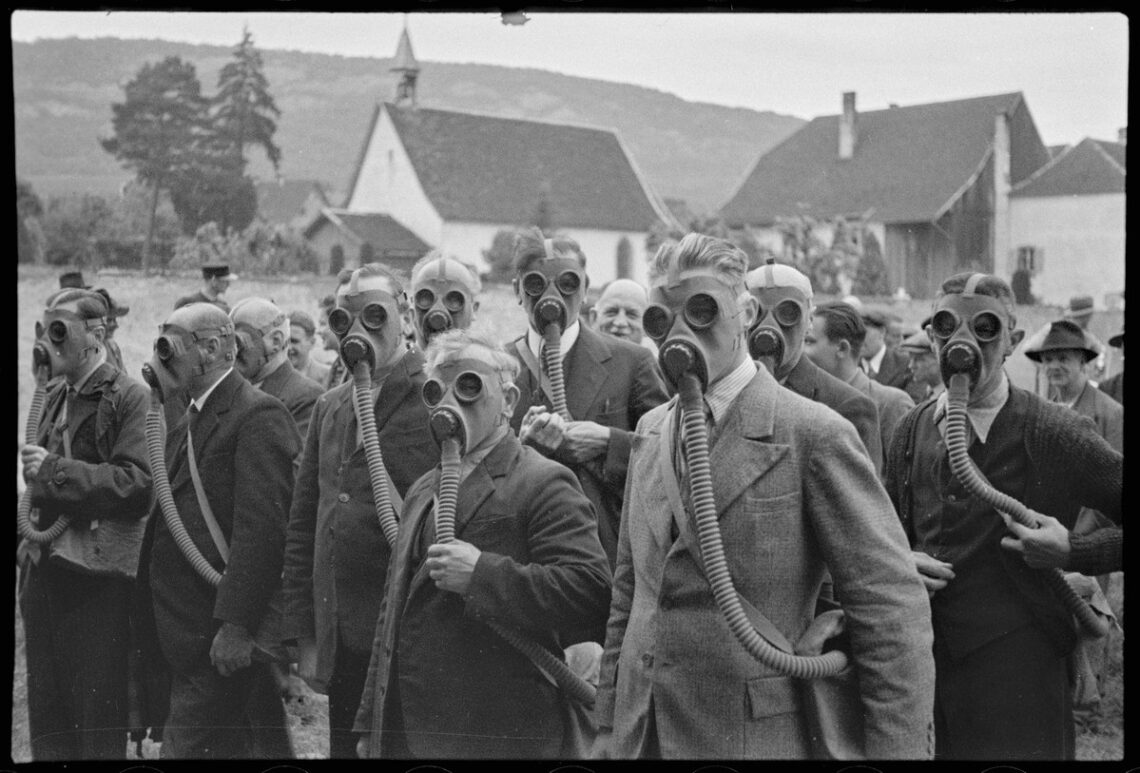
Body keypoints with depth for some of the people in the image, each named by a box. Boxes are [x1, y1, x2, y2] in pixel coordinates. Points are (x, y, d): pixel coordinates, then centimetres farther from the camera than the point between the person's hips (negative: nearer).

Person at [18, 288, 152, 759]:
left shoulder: (130, 398, -9)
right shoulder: (55, 398, 16)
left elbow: (138, 484, -21)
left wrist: (56, 470, -19)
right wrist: (30, 548, 13)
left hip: (97, 576, -8)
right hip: (44, 570, 8)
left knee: (98, 720, -1)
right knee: (47, 718, 14)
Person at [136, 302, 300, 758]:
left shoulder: (258, 416, -14)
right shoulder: (190, 421, 18)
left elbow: (261, 527, -22)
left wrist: (237, 626, -24)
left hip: (220, 636, -9)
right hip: (182, 629, 9)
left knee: (188, 747, -7)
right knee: (228, 748, 17)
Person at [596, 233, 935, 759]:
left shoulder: (813, 434, -12)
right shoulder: (649, 431, 8)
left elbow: (893, 612, -14)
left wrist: (896, 747, -17)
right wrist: (610, 721, 11)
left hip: (756, 737, -5)